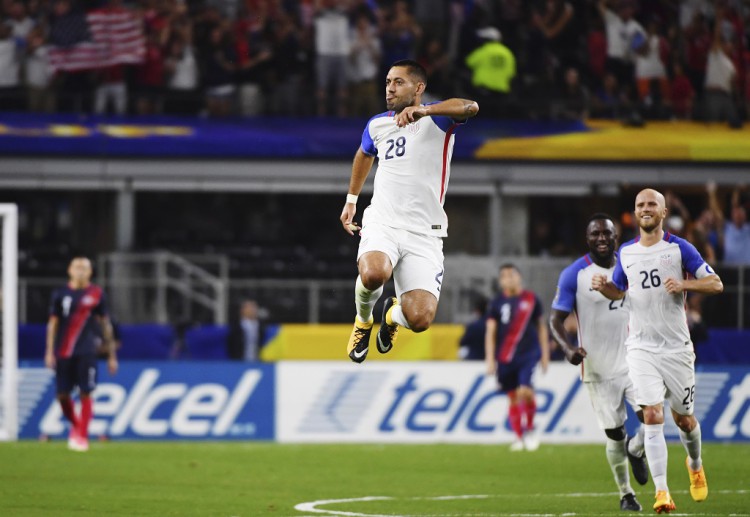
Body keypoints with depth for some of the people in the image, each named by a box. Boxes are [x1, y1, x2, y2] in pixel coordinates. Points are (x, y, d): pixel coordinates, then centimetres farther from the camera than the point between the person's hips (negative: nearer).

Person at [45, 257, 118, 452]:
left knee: (85, 394, -8)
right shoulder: (61, 294, 6)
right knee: (62, 395, 2)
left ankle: (82, 436, -2)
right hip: (63, 353, 2)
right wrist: (50, 352, -1)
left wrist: (112, 355, 6)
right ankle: (75, 425, 28)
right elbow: (53, 324, 7)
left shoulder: (97, 294, 4)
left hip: (86, 353, -1)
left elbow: (105, 324, 8)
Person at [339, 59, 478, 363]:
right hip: (382, 222, 2)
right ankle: (363, 320, 1)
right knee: (373, 274, -35)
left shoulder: (437, 119, -4)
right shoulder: (377, 125, 12)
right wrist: (351, 200, 38)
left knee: (420, 320, -17)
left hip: (424, 234, -2)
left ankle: (393, 314, 23)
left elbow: (470, 107, -28)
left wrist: (423, 111, -43)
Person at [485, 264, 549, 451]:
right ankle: (519, 437, 17)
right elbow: (490, 332, 3)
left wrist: (545, 353, 11)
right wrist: (490, 359, -4)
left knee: (525, 391, -19)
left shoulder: (531, 299, 5)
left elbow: (541, 326, 13)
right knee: (513, 398, 5)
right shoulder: (497, 303, 4)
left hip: (529, 353, -2)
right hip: (505, 357, 2)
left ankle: (529, 428, 1)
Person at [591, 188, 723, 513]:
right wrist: (603, 286, -1)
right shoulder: (626, 253, 7)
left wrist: (683, 284, -22)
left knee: (683, 419, 10)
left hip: (677, 348, -1)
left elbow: (716, 284, -5)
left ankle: (695, 465, 43)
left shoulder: (679, 248, -4)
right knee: (653, 416, -14)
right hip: (641, 349, 1)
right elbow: (618, 291, 22)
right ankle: (662, 492, -17)